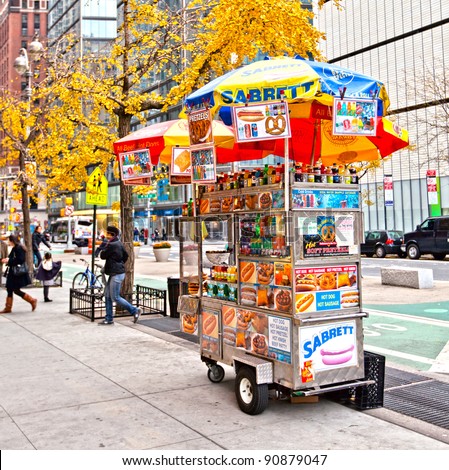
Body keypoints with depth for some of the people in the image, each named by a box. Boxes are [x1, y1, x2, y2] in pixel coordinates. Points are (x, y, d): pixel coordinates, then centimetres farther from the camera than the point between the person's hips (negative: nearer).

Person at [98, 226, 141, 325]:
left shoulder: (111, 245, -18)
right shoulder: (119, 243, 12)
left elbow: (103, 256, -12)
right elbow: (125, 256, 20)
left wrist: (102, 252, 8)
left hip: (116, 274, -10)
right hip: (114, 273, 10)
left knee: (115, 297, -5)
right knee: (107, 295, 11)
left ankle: (135, 310, 3)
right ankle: (109, 319, 14)